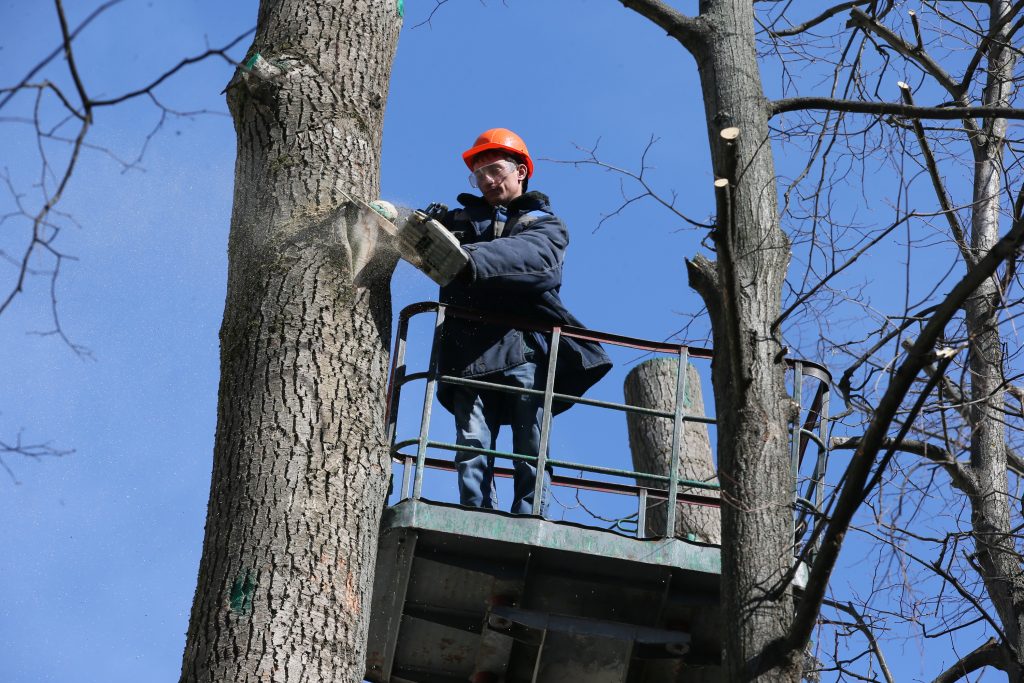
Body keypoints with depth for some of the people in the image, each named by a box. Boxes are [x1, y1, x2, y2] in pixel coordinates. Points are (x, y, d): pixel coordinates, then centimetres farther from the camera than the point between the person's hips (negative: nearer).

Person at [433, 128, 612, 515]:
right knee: (472, 448, -9)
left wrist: (471, 259, -25)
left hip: (525, 349, -2)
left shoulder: (545, 225, 17)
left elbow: (532, 256, -7)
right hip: (470, 351, 2)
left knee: (532, 450, -7)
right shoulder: (461, 220, 28)